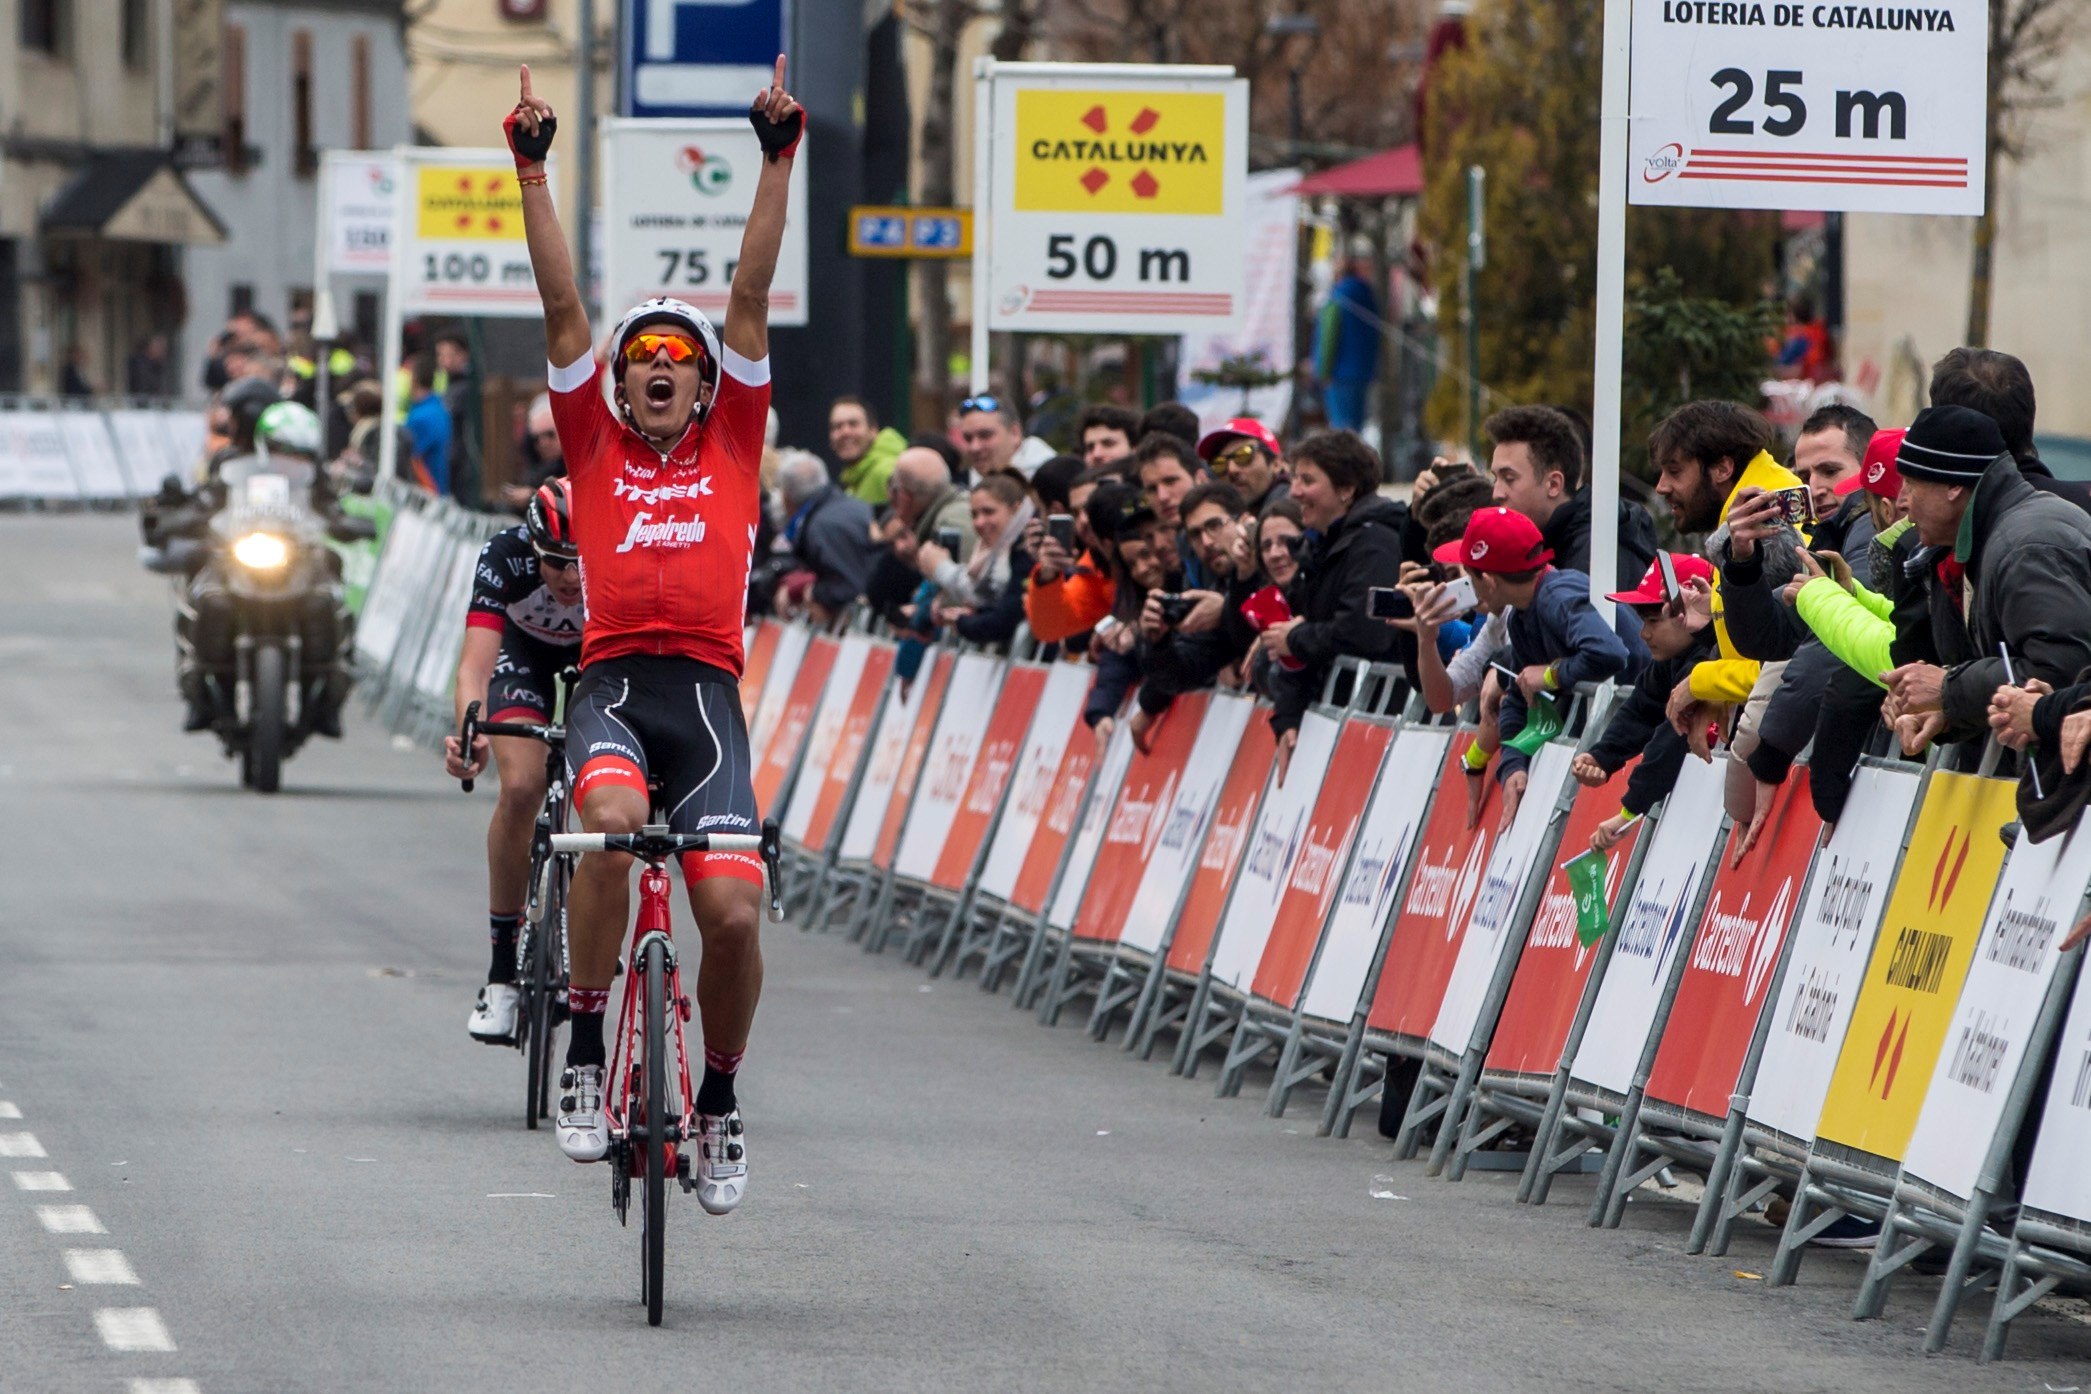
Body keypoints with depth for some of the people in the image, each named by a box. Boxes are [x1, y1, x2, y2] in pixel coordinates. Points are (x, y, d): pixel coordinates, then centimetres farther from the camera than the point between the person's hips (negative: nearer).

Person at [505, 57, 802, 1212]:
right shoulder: (594, 444, 15)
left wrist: (779, 156, 5)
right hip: (611, 681, -1)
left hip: (706, 691, 1)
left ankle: (720, 1097, 15)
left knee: (732, 910, -11)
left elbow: (751, 299, 11)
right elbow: (562, 306, 9)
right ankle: (583, 1054, -20)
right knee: (612, 820, -33)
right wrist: (532, 170, 3)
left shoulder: (731, 442, 16)